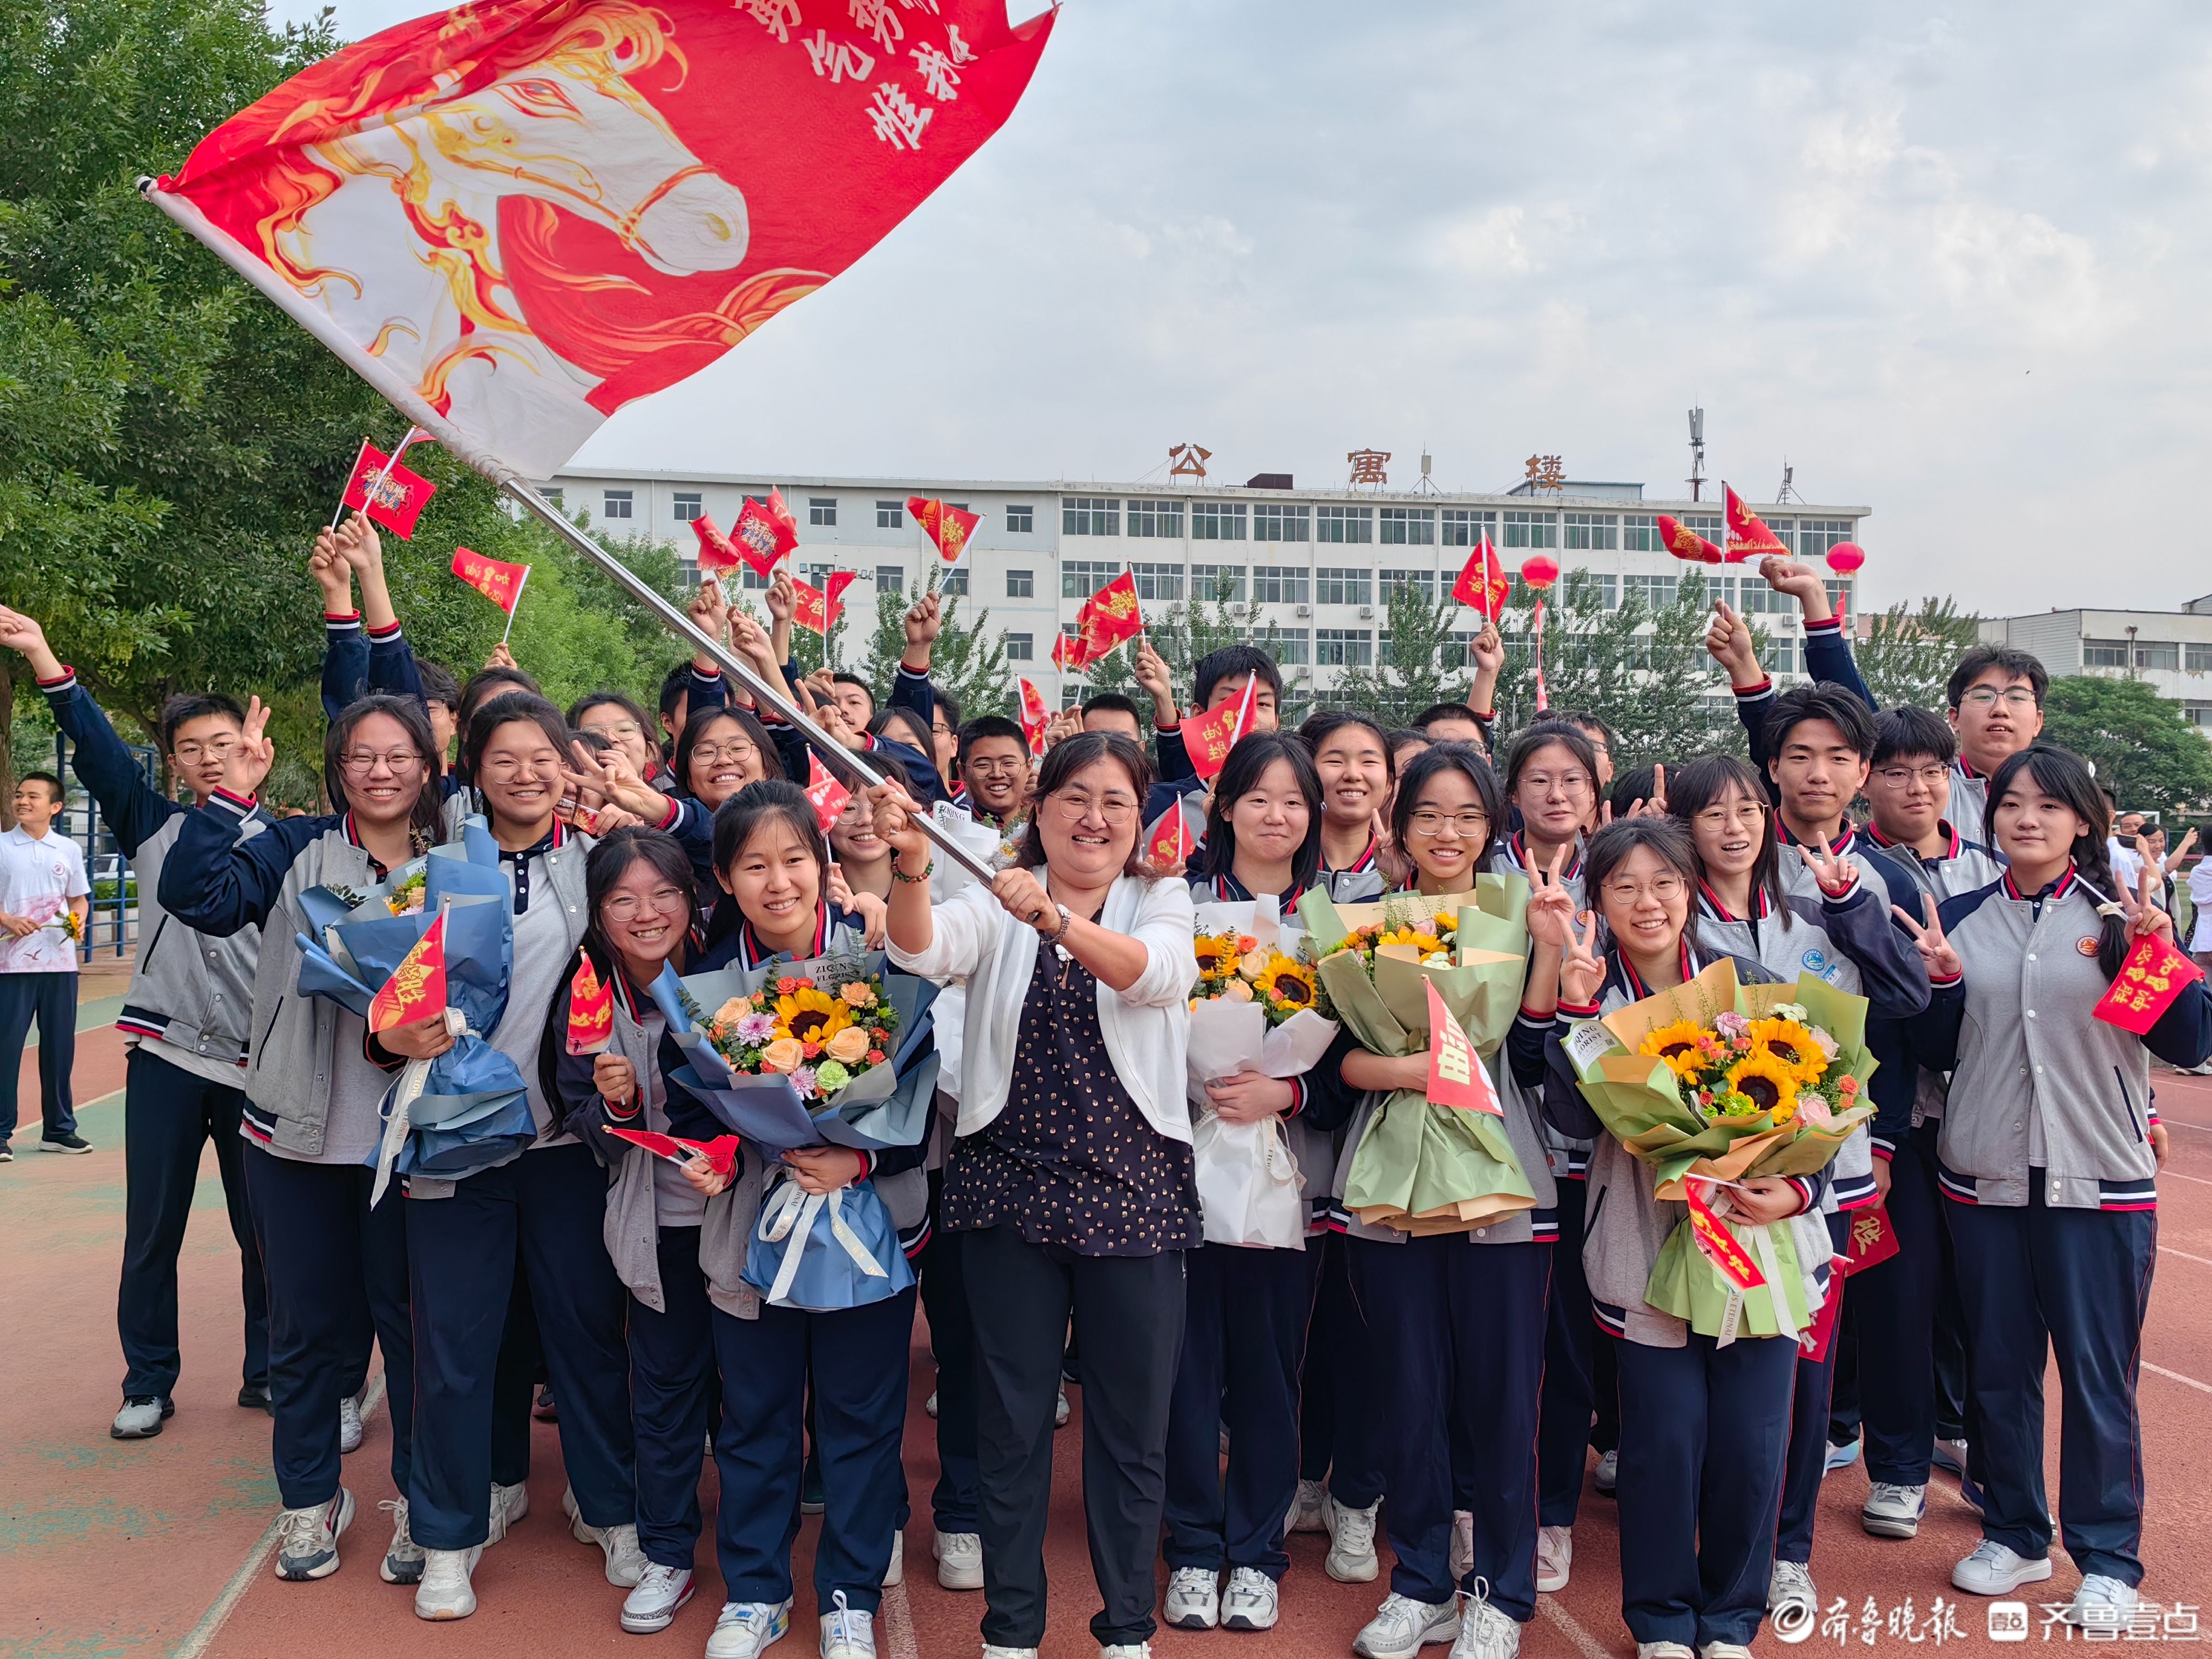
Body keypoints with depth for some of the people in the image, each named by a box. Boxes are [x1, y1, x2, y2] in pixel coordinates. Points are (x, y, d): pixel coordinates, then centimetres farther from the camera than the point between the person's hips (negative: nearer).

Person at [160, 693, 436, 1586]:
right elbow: (195, 895, -14)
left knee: (410, 1314, 9)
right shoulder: (295, 850, 0)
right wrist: (231, 796, -19)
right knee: (307, 1321, 12)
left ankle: (419, 1501, 25)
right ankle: (310, 1497, 30)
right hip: (301, 1134, 0)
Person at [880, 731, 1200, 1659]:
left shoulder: (1163, 904, 3)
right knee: (1010, 1416, 9)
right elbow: (925, 950, -17)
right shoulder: (997, 902, 3)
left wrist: (1055, 918, -37)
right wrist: (911, 871, -38)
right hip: (1010, 1185, 0)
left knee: (1132, 1423, 7)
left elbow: (1154, 973, -20)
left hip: (1132, 1187, 0)